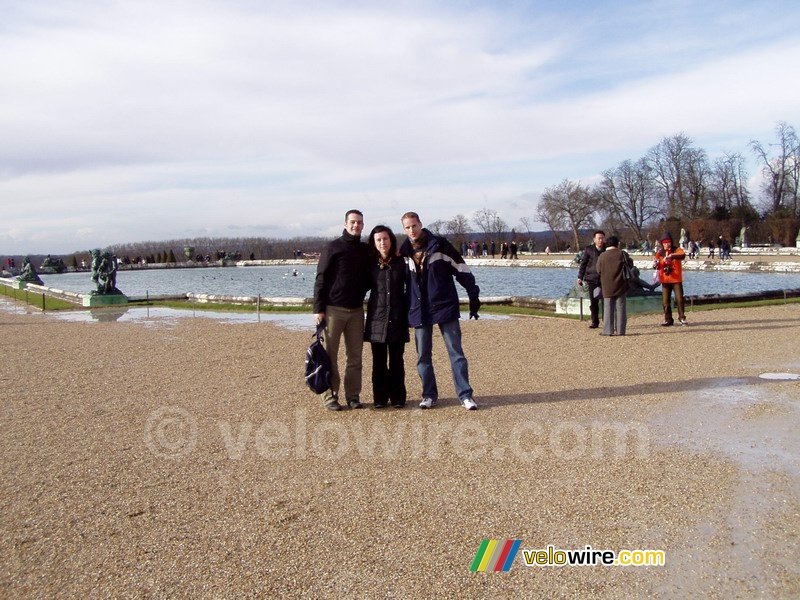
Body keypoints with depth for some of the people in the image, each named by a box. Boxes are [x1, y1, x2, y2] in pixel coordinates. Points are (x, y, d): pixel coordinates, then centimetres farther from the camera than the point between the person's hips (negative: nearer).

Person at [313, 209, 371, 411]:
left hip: (356, 310, 4)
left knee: (355, 356, 4)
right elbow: (320, 279, -5)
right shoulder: (333, 248, -2)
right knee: (330, 356, 0)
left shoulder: (365, 250, 11)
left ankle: (353, 396, 11)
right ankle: (330, 396, 7)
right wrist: (318, 308, -10)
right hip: (334, 309, -4)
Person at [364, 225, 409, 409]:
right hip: (377, 318, 0)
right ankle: (380, 398, 13)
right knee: (379, 361, 5)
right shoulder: (371, 264, 4)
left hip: (397, 318, 0)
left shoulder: (400, 262, 3)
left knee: (397, 361, 6)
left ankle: (397, 397, 14)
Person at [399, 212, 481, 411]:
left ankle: (465, 395, 5)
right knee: (423, 355, 7)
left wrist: (473, 295, -5)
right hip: (419, 311, 3)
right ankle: (429, 395, 17)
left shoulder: (439, 244, -4)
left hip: (445, 307, -3)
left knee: (456, 352, 0)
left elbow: (461, 268, -4)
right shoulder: (404, 252, 5)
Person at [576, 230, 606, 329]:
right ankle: (594, 322, 13)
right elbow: (583, 263, 6)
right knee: (593, 302, 3)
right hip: (592, 279, 0)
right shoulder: (589, 249, 2)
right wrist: (580, 277, 2)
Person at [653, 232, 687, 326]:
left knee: (679, 298, -6)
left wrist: (671, 256, -43)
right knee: (665, 301, 4)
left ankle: (682, 318, 6)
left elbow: (682, 255, -26)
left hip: (676, 279, -3)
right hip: (665, 280, 3)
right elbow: (657, 265, 11)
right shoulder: (659, 252, 6)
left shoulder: (676, 249, -3)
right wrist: (655, 264, -14)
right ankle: (668, 320, 12)